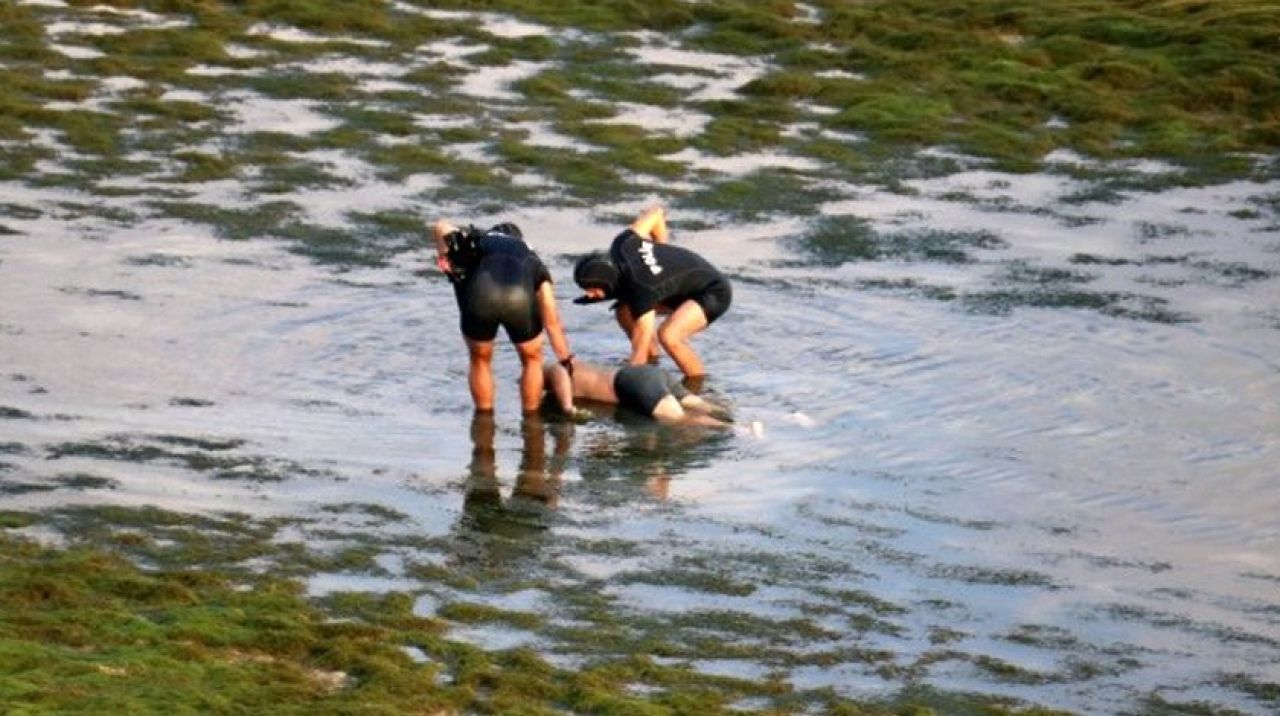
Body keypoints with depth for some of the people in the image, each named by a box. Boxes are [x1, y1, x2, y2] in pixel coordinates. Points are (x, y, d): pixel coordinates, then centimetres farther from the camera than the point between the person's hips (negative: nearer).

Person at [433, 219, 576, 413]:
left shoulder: (475, 241, 38)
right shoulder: (533, 261, 38)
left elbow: (442, 227, 19)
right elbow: (552, 322, 39)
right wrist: (567, 362, 45)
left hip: (480, 293, 0)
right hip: (520, 297, 0)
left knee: (480, 360, 27)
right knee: (532, 359, 28)